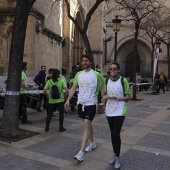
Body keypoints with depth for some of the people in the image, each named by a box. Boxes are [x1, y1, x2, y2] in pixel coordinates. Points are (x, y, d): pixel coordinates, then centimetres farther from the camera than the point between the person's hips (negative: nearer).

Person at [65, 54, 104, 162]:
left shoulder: (96, 74, -7)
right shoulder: (78, 74, 7)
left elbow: (102, 89, -2)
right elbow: (74, 88, 9)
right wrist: (68, 99, -2)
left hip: (91, 103, -5)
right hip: (81, 103, 6)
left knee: (86, 125, -13)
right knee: (88, 124, 18)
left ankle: (81, 152, -13)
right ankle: (92, 143, 38)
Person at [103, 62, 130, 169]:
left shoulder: (123, 81, -8)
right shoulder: (107, 81, 6)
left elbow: (128, 96, -5)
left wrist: (118, 99, -20)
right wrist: (105, 97, -3)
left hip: (120, 111, -4)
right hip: (109, 111, 5)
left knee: (116, 134, -9)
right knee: (112, 134, 13)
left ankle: (117, 158, 9)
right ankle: (115, 154, 30)